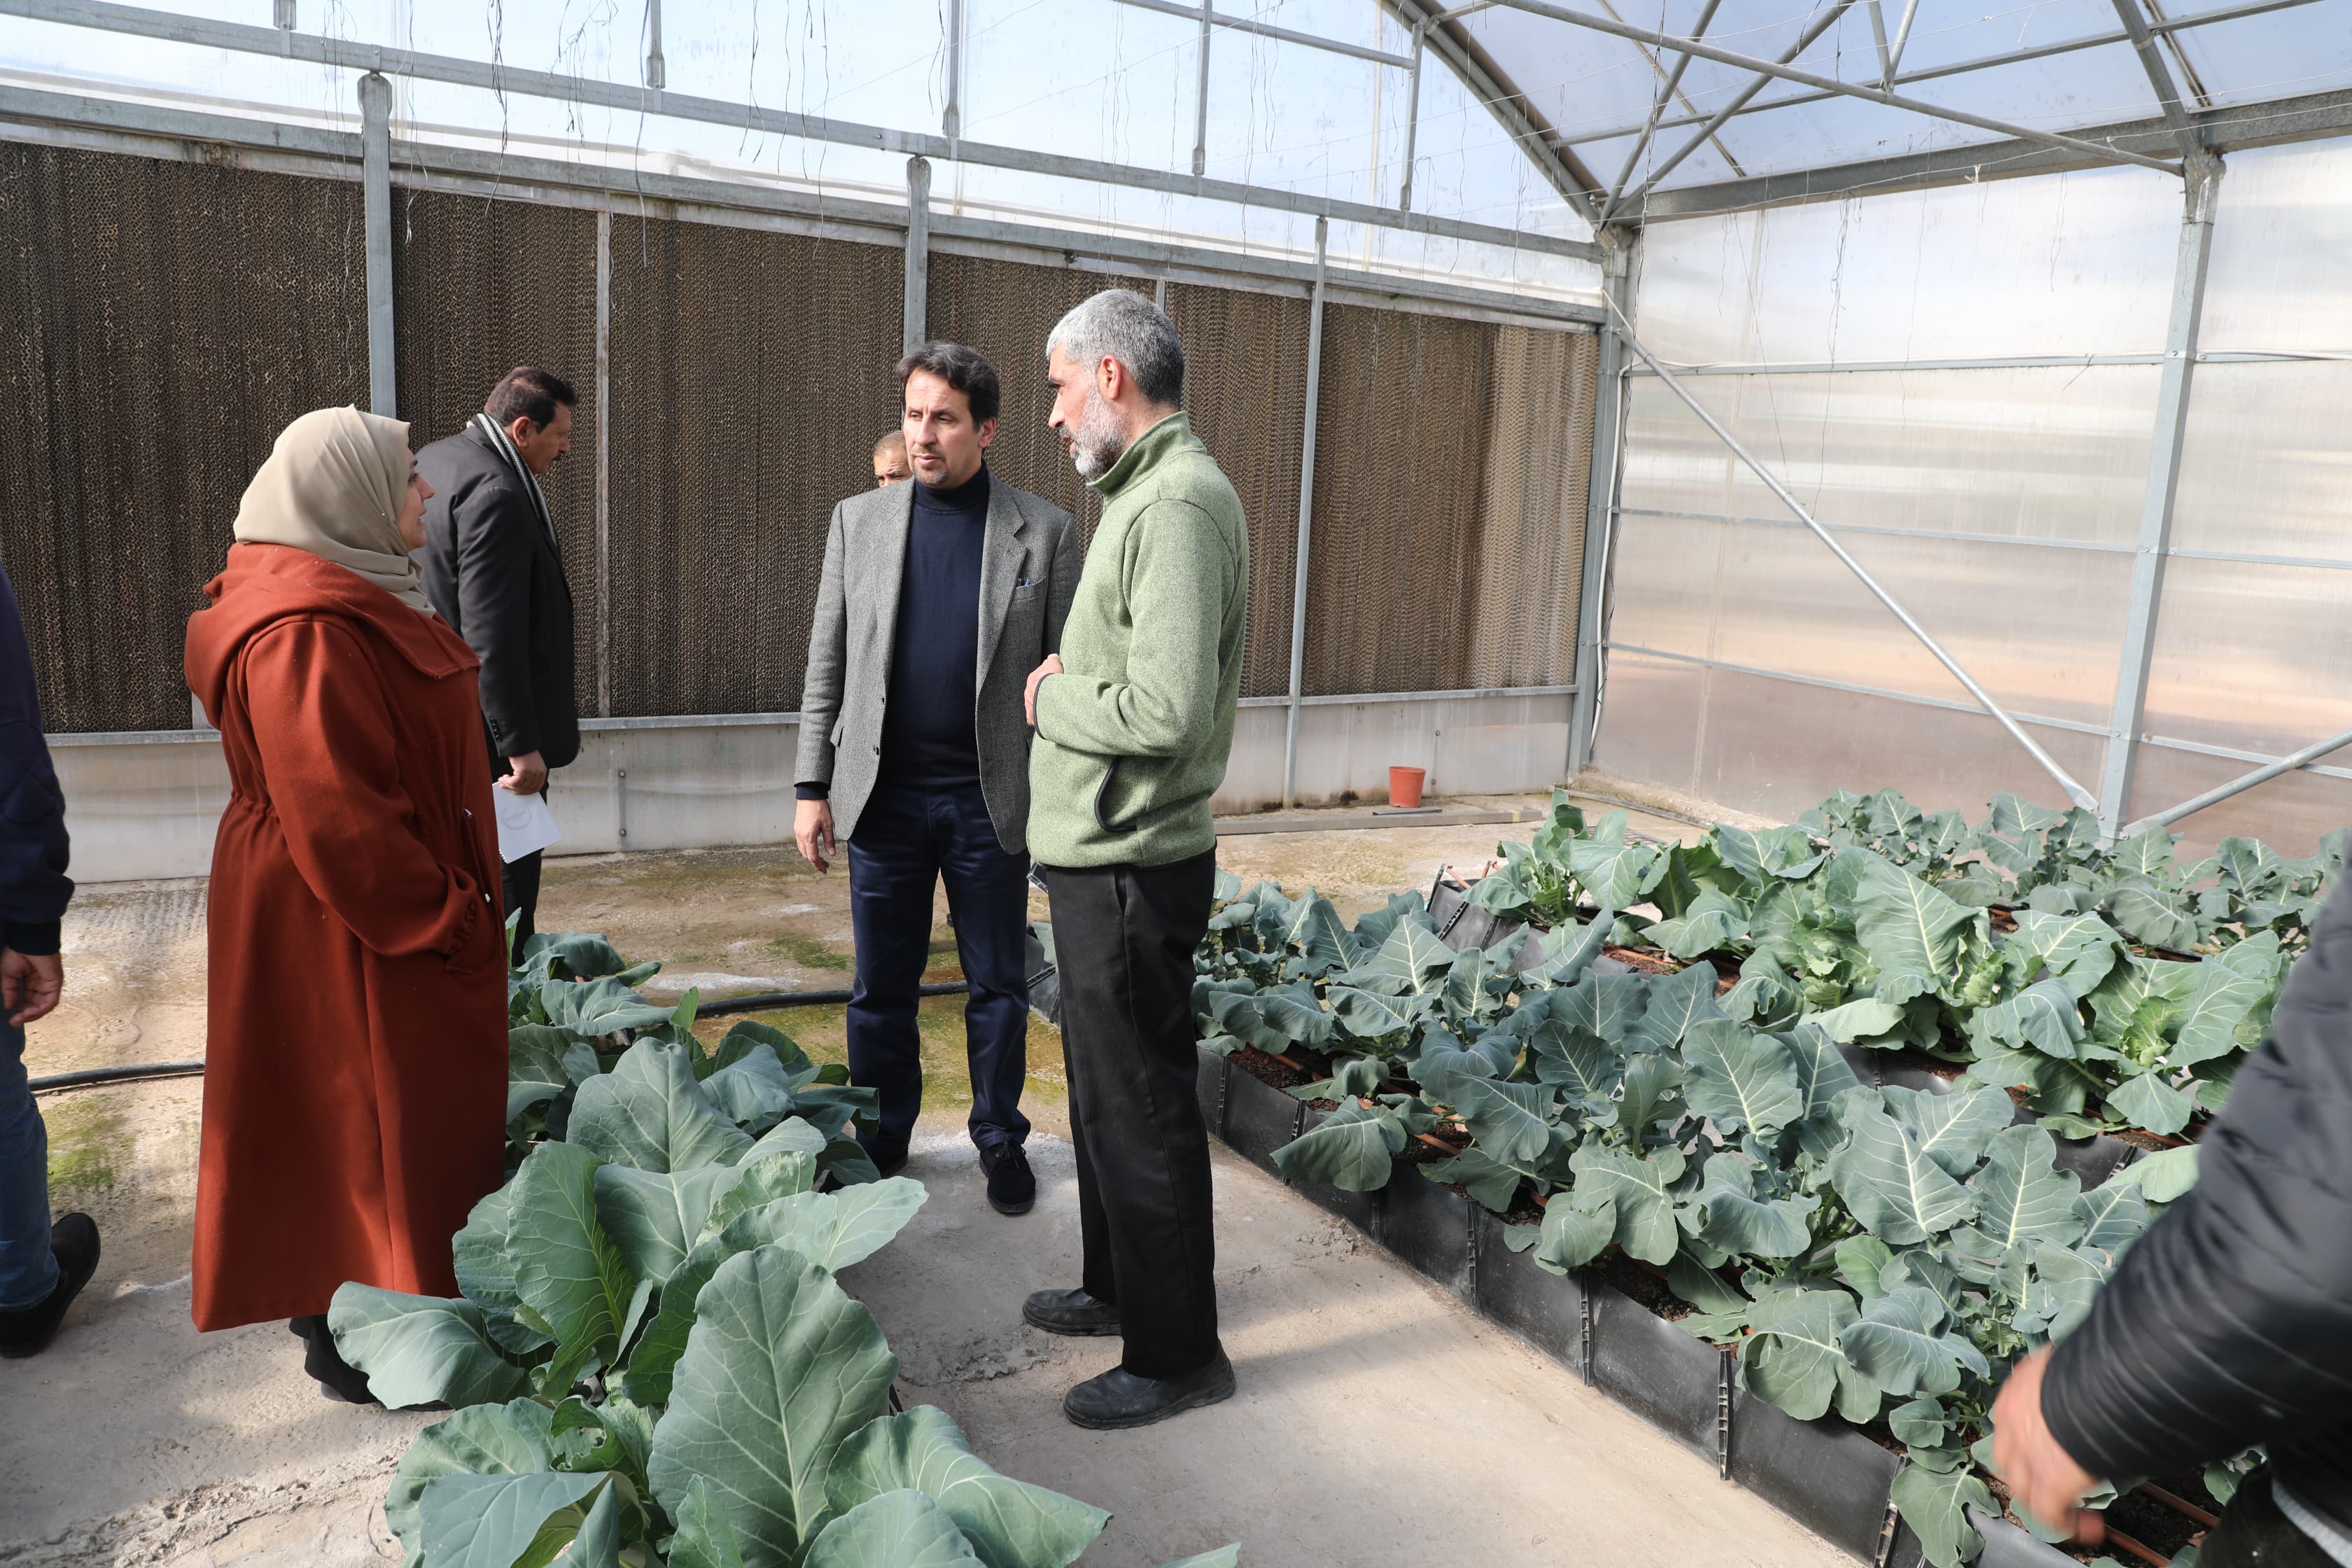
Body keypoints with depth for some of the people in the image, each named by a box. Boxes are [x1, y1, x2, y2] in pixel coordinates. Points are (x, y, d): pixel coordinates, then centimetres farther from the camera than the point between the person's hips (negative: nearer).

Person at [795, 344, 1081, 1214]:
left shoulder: (1044, 530, -1)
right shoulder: (859, 520, 5)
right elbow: (827, 663, 7)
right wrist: (812, 788, 3)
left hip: (991, 799, -1)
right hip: (883, 796, 2)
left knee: (999, 985, 11)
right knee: (881, 988, 11)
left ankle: (1000, 1136, 29)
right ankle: (881, 1139, 30)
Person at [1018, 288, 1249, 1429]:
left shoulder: (1178, 504, -20)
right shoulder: (1143, 493, 14)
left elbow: (1167, 711, -29)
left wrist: (1052, 696, -12)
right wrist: (1072, 680, 1)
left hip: (1134, 866, -10)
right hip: (1102, 854, 10)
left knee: (1141, 1105, 2)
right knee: (1105, 1089, 21)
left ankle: (1177, 1352, 18)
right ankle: (1117, 1288, 39)